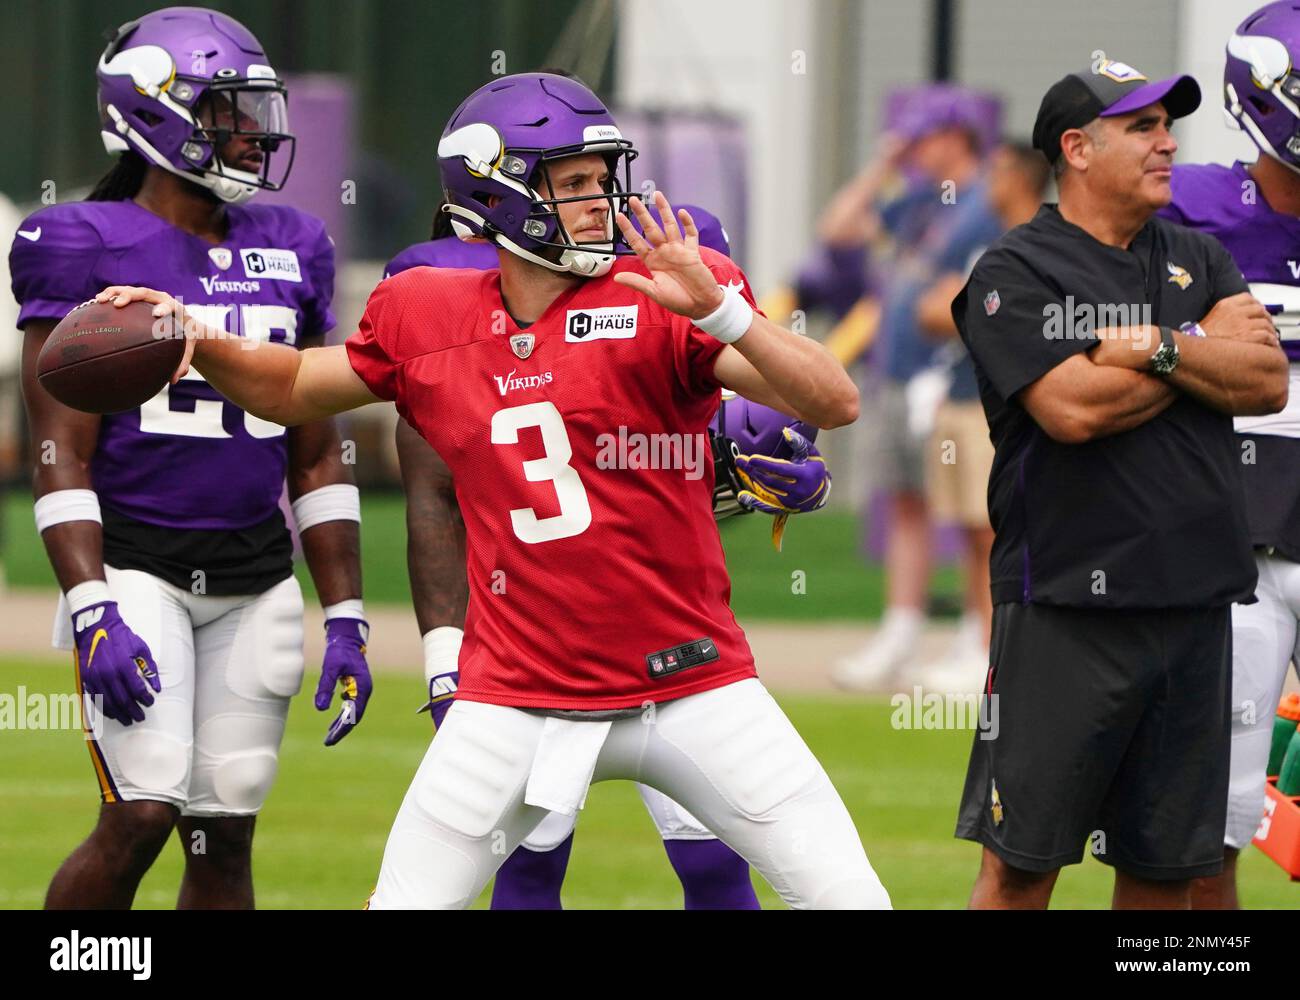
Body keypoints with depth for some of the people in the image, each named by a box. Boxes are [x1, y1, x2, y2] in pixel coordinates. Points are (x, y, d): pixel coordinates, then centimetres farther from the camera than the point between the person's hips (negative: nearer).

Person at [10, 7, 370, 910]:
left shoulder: (288, 252, 11)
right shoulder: (85, 249, -5)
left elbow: (317, 460, 15)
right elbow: (62, 455, -10)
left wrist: (347, 622, 9)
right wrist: (93, 614, -19)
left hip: (255, 580, 5)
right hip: (132, 565, -5)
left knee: (225, 839, 5)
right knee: (142, 816, -17)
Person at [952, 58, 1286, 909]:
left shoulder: (1199, 262, 16)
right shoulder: (1015, 276, -2)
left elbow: (1268, 383, 3)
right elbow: (1072, 409, -16)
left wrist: (1158, 351, -12)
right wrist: (1208, 345, -4)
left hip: (1195, 605, 5)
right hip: (1068, 607, -5)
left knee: (1166, 867, 8)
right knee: (1022, 864, -6)